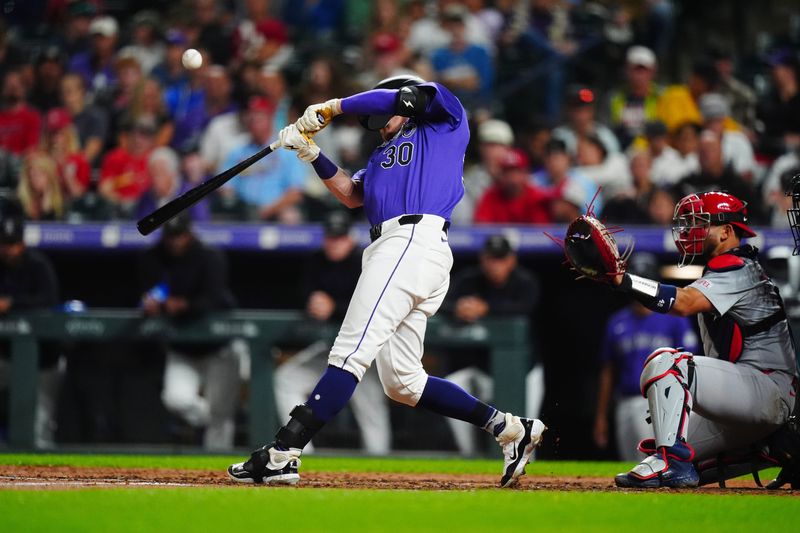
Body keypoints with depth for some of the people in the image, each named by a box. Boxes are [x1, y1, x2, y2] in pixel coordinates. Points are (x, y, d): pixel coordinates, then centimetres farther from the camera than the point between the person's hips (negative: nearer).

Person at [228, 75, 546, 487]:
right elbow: (352, 195, 20)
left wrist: (332, 108, 5)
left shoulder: (446, 125, 14)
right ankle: (510, 429, 9)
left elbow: (405, 96, 0)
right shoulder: (382, 155, 34)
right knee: (401, 383, 6)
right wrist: (311, 154, 11)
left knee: (350, 354, -18)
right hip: (393, 249, 10)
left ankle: (281, 454, -27)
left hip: (415, 241, -10)